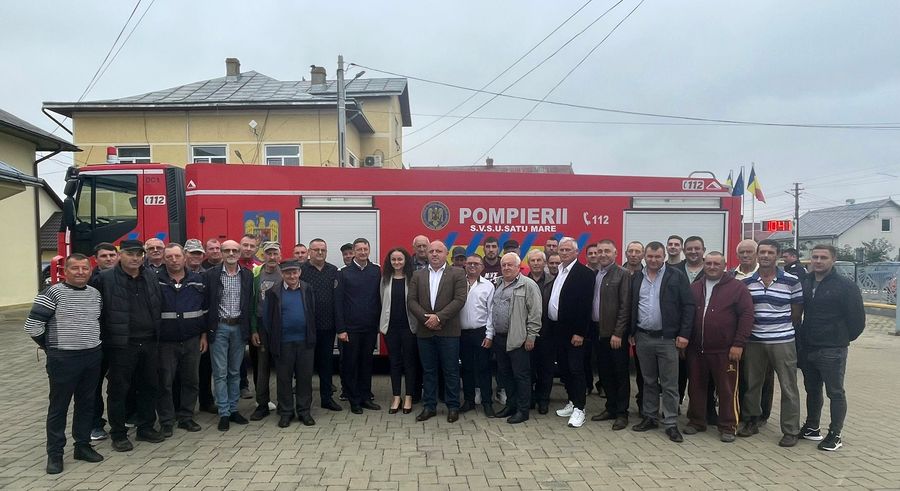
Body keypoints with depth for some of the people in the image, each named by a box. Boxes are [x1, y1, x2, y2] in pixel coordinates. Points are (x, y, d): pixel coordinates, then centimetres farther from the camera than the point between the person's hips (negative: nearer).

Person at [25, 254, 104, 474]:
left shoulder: (95, 294, 7)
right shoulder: (53, 293, -11)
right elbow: (32, 325, -11)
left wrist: (93, 342, 14)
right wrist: (51, 347, -2)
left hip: (93, 357, 5)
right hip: (63, 359, -5)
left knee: (86, 404, 13)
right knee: (59, 407, 6)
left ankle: (82, 445, 26)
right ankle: (55, 453, 17)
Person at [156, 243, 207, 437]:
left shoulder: (197, 280, 4)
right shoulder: (156, 281, -3)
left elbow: (205, 309, 8)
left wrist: (204, 335, 5)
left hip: (192, 340, 2)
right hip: (165, 341, -2)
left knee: (191, 381, 8)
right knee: (164, 383, 4)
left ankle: (186, 417, 22)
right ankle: (166, 421, 17)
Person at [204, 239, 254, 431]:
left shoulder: (247, 275, 4)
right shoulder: (211, 274, -3)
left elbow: (250, 303, 6)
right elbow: (206, 303, -3)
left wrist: (249, 329, 3)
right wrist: (207, 329, -6)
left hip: (239, 327, 2)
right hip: (219, 327, -2)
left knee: (235, 372, 12)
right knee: (220, 373, 2)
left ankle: (233, 409, 22)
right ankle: (224, 413, 10)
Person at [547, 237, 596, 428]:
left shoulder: (585, 273, -11)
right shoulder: (557, 272, 12)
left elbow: (585, 305, -16)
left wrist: (580, 333, -19)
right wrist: (548, 327, 10)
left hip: (573, 332, -8)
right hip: (557, 329, 8)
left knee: (576, 369, -2)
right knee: (564, 368, 15)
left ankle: (579, 409, 7)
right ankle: (572, 402, 27)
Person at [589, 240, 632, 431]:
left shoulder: (622, 275, -8)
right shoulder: (594, 275, 10)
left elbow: (625, 306, -12)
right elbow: (591, 302, 11)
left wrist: (618, 333, -16)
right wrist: (591, 329, 5)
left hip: (615, 333, -6)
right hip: (598, 331, 6)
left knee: (620, 374, 4)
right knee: (604, 373, 13)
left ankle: (622, 413, 14)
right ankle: (611, 408, 26)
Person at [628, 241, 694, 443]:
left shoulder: (677, 276, -5)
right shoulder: (637, 278, 8)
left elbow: (688, 305, -7)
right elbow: (631, 306, 12)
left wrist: (684, 334, -11)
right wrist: (631, 333, 9)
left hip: (667, 338, -4)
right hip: (643, 337, 4)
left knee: (669, 384, 2)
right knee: (649, 381, 14)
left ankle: (670, 424, 11)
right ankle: (650, 417, 25)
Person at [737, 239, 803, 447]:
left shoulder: (791, 281, -3)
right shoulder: (746, 282, 4)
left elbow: (797, 310, 3)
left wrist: (784, 328, 5)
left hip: (783, 341, -2)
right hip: (754, 341, 3)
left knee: (788, 387, 3)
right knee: (752, 383, 12)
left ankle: (791, 430, 14)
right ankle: (752, 421, 27)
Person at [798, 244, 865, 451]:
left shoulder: (845, 285, -10)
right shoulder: (805, 283, 7)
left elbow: (857, 318, -8)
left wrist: (844, 338, 0)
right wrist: (801, 338, 10)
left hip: (832, 351, -6)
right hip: (807, 348, 6)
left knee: (835, 393, 3)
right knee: (812, 390, 17)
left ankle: (835, 435, 13)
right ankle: (811, 427, 30)